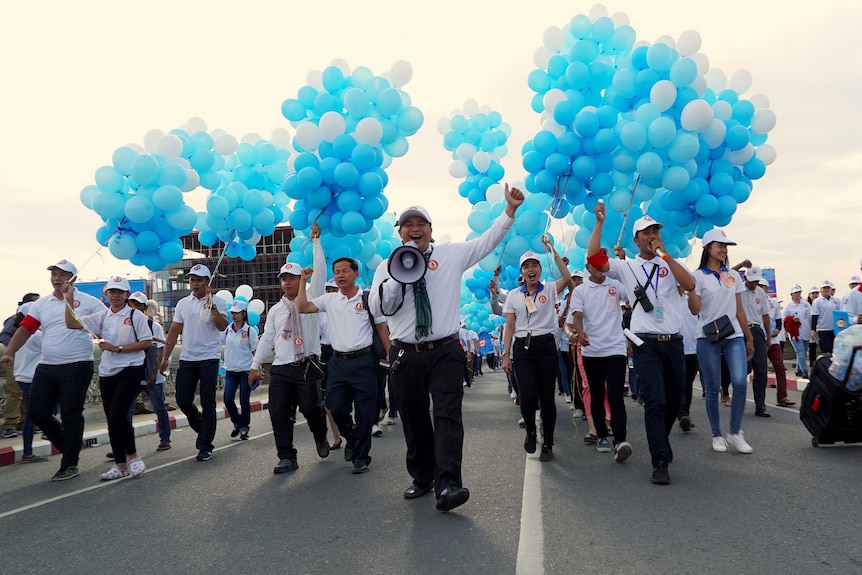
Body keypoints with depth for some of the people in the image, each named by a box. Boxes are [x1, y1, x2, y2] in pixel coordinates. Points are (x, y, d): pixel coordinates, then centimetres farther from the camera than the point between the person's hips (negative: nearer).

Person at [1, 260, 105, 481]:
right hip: (46, 367, 6)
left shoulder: (88, 302, -3)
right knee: (37, 412, 8)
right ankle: (69, 444, 31)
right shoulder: (41, 304, 11)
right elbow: (25, 329, 8)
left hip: (77, 367, -5)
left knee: (71, 415, -1)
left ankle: (70, 464, 12)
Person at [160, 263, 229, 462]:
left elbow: (222, 326, -19)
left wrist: (210, 305, -25)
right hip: (187, 358, 5)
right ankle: (203, 429, 32)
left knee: (207, 404, -2)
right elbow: (174, 331, 12)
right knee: (183, 401, 5)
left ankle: (205, 446, 9)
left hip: (209, 358, -5)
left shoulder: (217, 302, -4)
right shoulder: (183, 303, 10)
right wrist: (165, 358, 9)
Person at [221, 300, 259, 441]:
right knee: (228, 400, -2)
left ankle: (244, 428, 20)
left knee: (244, 401, 3)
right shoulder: (227, 330, 5)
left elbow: (255, 352, -5)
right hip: (230, 371, 4)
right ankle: (237, 423, 23)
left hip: (245, 370, -3)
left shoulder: (250, 331, -5)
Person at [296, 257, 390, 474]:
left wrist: (390, 355, -4)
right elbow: (302, 308, 2)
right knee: (336, 407, 4)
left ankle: (361, 456, 18)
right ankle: (352, 438, 34)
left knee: (364, 411, 2)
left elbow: (381, 327, 1)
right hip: (338, 360, 3)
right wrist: (303, 281, -1)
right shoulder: (329, 299, 7)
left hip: (363, 360, -3)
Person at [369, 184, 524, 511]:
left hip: (445, 352, -1)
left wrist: (510, 209, -3)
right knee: (414, 420, 11)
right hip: (406, 356, 2)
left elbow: (488, 241, 6)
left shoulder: (452, 255, 7)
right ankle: (422, 478, 27)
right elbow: (377, 307, -3)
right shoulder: (387, 267, 7)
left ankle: (447, 486, -16)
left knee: (448, 416, -13)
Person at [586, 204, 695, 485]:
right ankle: (661, 462, -7)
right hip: (646, 344, -3)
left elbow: (690, 285, -9)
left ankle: (660, 444, 39)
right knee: (655, 401, -12)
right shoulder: (626, 267, 5)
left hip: (674, 342, 3)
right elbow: (594, 258, -8)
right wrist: (599, 222, -9)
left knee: (674, 401, 15)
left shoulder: (670, 265, 10)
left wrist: (665, 254, -9)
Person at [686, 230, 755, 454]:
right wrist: (689, 286, -23)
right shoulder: (698, 276, -1)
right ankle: (717, 435, 14)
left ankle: (735, 433, 2)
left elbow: (739, 310, 15)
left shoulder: (733, 276, 12)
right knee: (713, 388, 2)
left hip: (734, 337, 3)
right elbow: (695, 310, -10)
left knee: (740, 383, -12)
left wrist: (749, 338, 14)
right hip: (708, 339, -3)